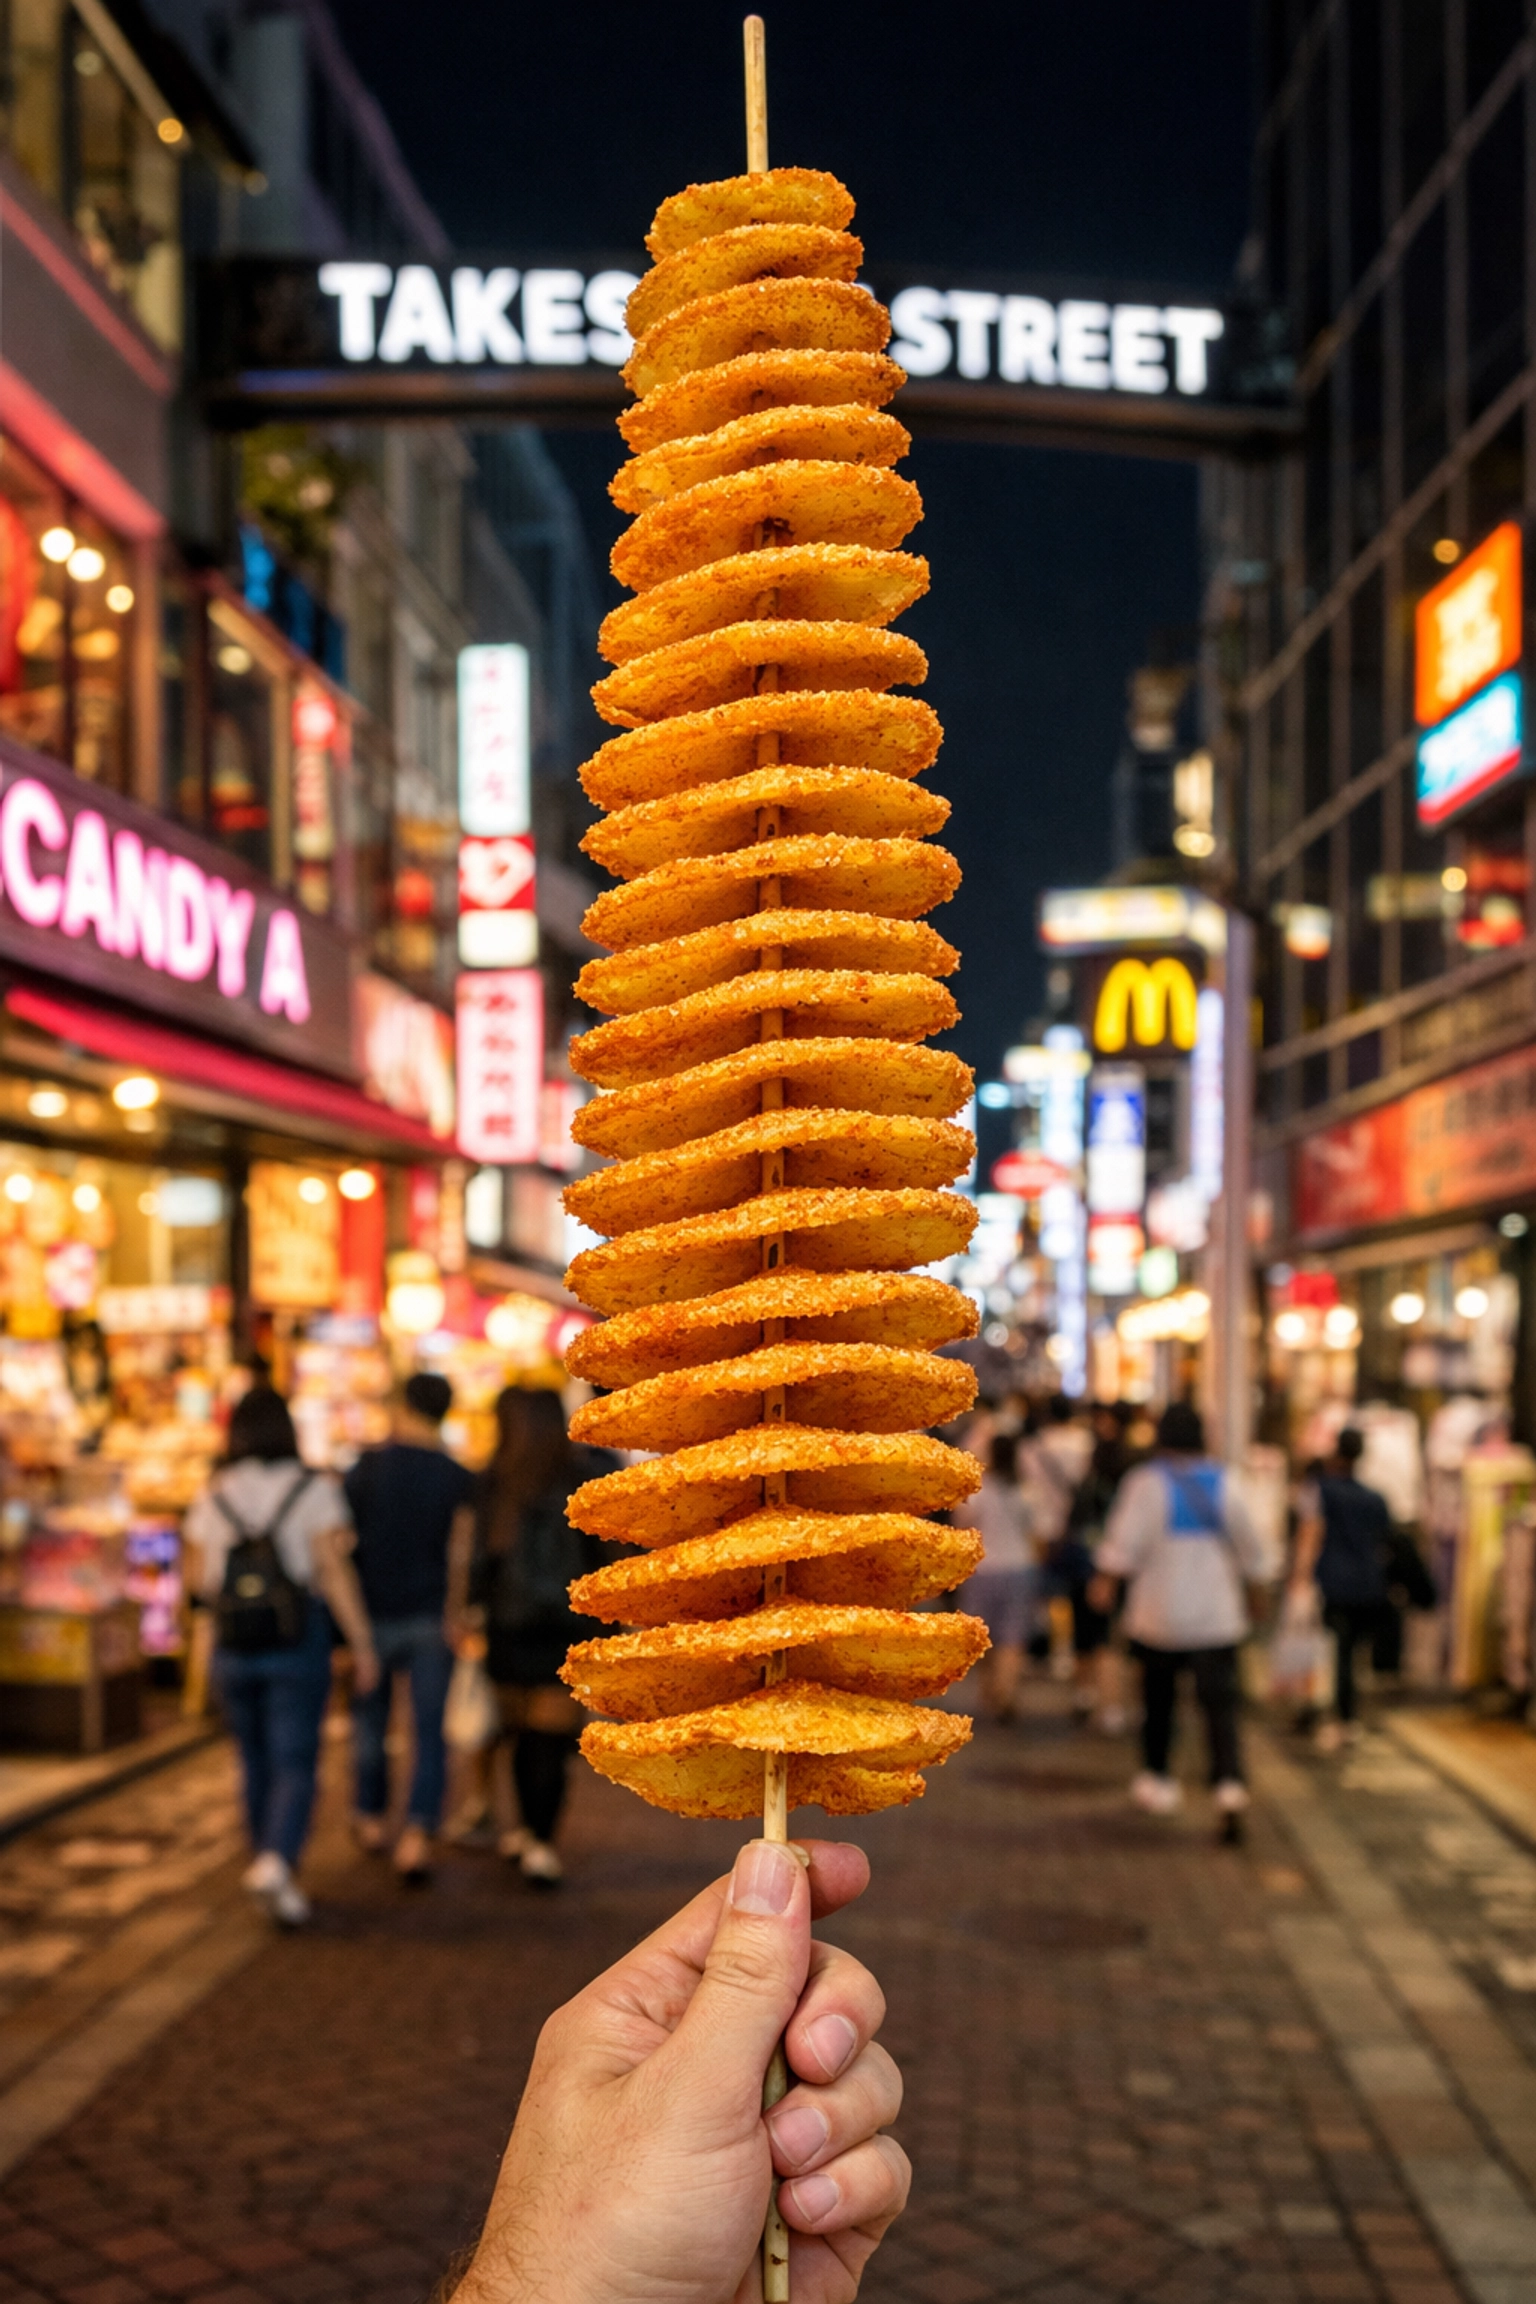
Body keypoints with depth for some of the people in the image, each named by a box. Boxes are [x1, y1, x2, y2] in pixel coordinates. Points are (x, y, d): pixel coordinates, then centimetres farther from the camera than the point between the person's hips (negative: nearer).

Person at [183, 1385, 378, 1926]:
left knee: (257, 1763, 16)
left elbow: (197, 1577, 7)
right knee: (295, 1764, -2)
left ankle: (268, 1864, 24)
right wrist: (361, 1642, -7)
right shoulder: (313, 1489, -5)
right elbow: (334, 1570, -10)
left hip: (233, 1645, 3)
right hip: (298, 1640, -3)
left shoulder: (213, 1495, 4)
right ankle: (277, 1861, -23)